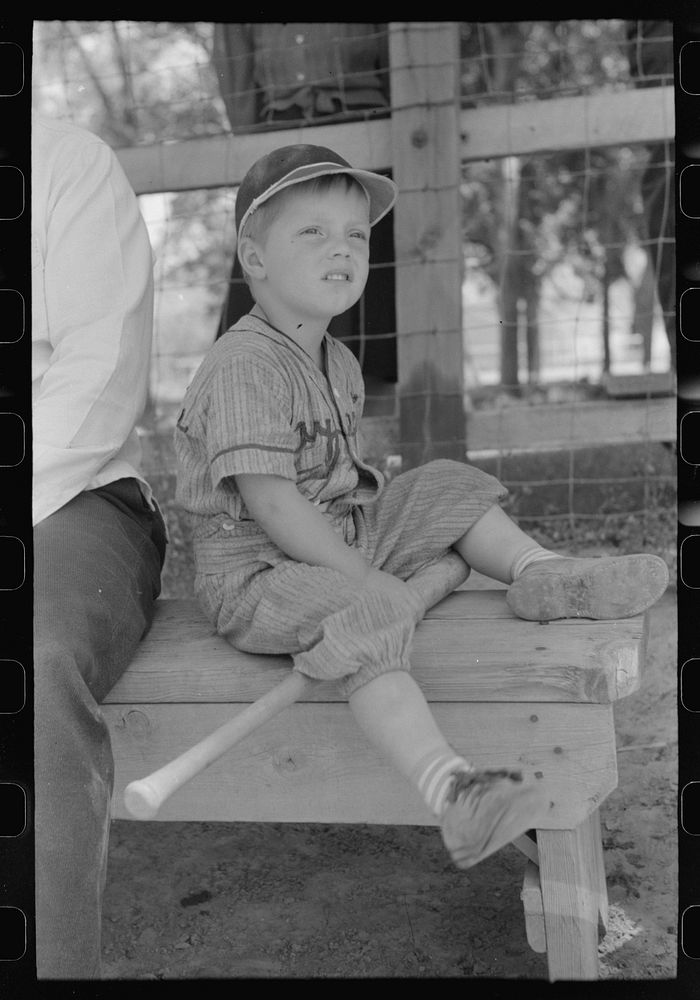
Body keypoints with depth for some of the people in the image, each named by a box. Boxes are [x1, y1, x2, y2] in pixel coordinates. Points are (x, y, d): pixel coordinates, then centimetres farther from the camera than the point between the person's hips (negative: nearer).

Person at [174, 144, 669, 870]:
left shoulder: (336, 362, 13)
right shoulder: (244, 367, -20)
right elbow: (269, 501, -25)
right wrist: (362, 574, -24)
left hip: (344, 536, 10)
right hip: (256, 572, -10)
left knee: (448, 487, 12)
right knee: (368, 617, -36)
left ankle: (539, 572, -4)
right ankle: (452, 794, -47)